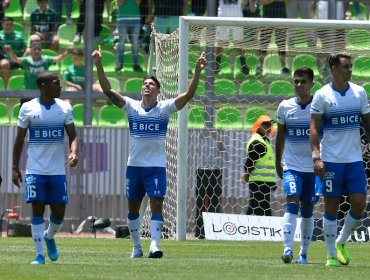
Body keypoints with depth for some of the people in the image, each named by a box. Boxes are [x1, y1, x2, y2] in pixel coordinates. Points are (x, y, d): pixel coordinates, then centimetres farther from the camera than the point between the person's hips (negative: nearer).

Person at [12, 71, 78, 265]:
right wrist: (15, 168, 0)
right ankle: (39, 254, 0)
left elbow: (72, 135, 3)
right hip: (35, 169, -2)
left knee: (59, 211, 2)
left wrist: (73, 152, -19)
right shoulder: (28, 108, -2)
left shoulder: (64, 108, 3)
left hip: (58, 170, 2)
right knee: (37, 209, -6)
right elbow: (19, 140, 3)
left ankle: (49, 237, 33)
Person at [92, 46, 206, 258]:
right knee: (133, 207, 9)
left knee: (157, 205, -13)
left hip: (156, 167, -2)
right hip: (134, 166, 2)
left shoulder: (165, 108, -2)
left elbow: (188, 95, -12)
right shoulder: (132, 106, 2)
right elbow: (108, 90, -4)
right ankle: (137, 246, 22)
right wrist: (99, 66, -15)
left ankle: (154, 245, -18)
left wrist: (197, 71, -25)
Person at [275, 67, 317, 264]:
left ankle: (303, 253, 18)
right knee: (292, 203, -18)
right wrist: (277, 163, 15)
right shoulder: (285, 107, 3)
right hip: (291, 166, 0)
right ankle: (287, 249, -26)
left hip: (313, 167, 0)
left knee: (307, 210, 8)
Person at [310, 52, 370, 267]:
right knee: (331, 206, 0)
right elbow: (314, 127, -5)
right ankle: (331, 255, 9)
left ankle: (341, 242, 18)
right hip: (331, 159, -3)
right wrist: (316, 156, -14)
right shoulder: (322, 95, -4)